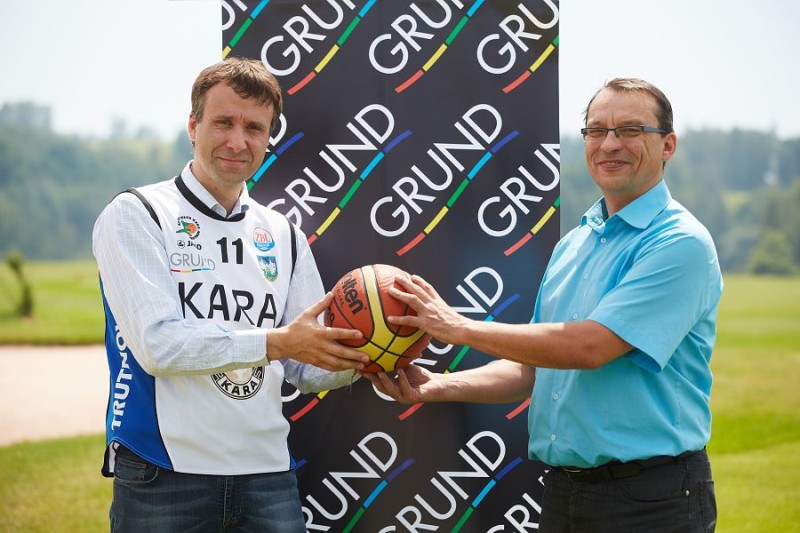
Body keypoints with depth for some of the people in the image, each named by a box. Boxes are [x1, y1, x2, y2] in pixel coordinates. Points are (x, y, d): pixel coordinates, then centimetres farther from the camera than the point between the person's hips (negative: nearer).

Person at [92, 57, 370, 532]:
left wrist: (353, 359, -9)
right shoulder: (136, 216, -4)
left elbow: (305, 368, 11)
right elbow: (157, 345, -16)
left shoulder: (283, 236, 12)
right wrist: (276, 341, -19)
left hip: (266, 472, 4)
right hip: (163, 475, -4)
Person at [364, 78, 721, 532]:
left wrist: (459, 328, -14)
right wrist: (439, 387, -1)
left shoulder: (681, 242, -13)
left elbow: (590, 347, -21)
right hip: (562, 490, 7)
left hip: (651, 496, -7)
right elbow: (530, 369, 15)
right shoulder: (572, 245, 12)